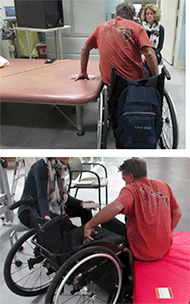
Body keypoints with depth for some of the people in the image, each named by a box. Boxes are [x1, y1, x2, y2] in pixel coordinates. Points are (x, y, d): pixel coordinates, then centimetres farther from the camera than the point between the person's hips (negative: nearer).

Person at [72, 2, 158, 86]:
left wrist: (83, 73, 29)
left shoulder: (101, 27, 15)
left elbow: (85, 49, 21)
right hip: (134, 80, -4)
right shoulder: (137, 27, 4)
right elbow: (149, 54, -9)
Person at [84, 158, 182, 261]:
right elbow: (177, 214, 10)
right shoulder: (163, 185, 3)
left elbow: (116, 207, -37)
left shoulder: (131, 189, -17)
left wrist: (89, 225, -29)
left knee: (107, 221, 6)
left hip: (142, 254, -7)